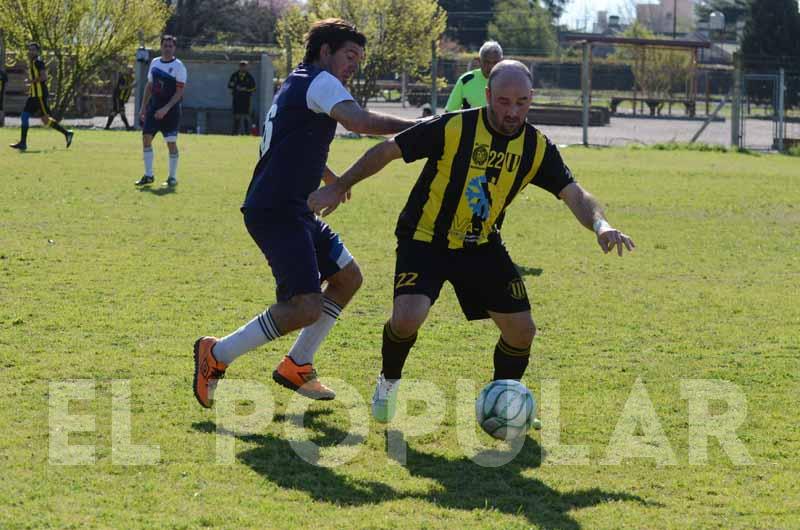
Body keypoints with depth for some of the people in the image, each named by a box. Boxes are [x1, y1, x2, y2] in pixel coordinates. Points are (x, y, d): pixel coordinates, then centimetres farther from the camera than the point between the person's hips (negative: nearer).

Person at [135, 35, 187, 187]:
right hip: (154, 107, 6)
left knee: (171, 142, -3)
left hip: (171, 109, -6)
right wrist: (143, 107, 12)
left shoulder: (178, 66, -9)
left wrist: (166, 109, -22)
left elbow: (179, 91, -14)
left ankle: (173, 177, 8)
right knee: (146, 138, 0)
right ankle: (148, 176, 8)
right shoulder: (155, 63, 10)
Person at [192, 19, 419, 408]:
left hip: (293, 210, 11)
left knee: (348, 277, 16)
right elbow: (359, 121, -28)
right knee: (306, 306, -18)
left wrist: (332, 179, 51)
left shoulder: (297, 85, 23)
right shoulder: (319, 82, -9)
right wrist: (415, 127, -24)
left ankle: (296, 368, 22)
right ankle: (216, 355, -5)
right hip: (275, 211, -11)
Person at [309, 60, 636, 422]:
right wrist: (338, 187, -7)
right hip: (425, 240, -4)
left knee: (522, 331, 0)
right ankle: (389, 382, 8)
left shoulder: (537, 147, -9)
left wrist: (600, 224, -32)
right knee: (406, 319, -25)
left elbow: (575, 195, -10)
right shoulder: (453, 128, -21)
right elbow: (387, 150, -11)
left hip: (482, 246, 4)